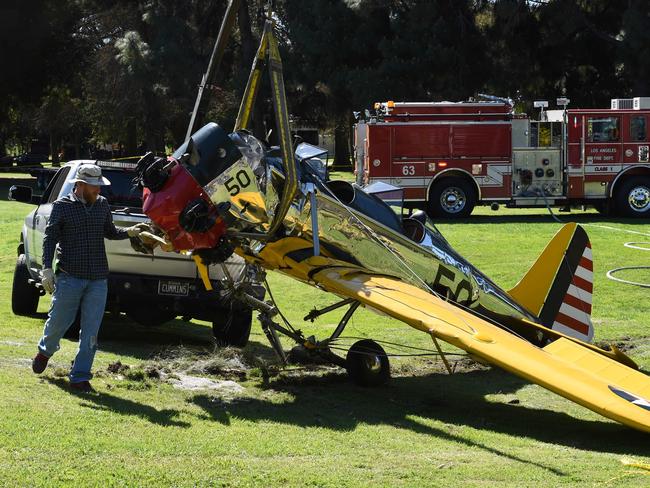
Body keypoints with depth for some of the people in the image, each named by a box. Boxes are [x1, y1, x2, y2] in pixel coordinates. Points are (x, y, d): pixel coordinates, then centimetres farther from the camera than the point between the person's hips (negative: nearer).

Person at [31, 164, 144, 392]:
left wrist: (129, 232, 3)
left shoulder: (102, 205, 10)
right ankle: (45, 351, 39)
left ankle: (80, 377, 7)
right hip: (69, 277, -3)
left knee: (90, 332, 0)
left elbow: (109, 232, 21)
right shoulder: (62, 206, -2)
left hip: (98, 279, 3)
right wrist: (47, 268, -9)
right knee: (59, 321, 7)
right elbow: (50, 237, -2)